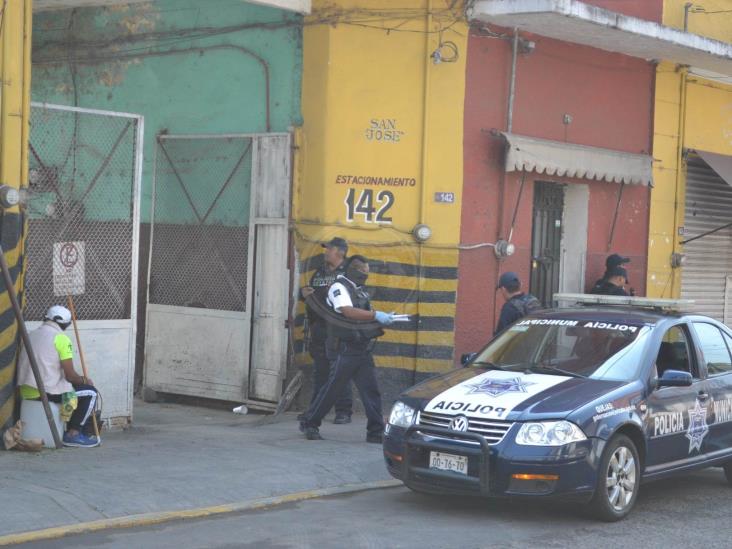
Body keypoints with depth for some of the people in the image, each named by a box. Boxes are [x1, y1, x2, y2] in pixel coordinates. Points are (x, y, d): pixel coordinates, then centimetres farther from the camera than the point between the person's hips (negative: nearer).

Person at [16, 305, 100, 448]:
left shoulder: (31, 336, 16)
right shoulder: (60, 338, -6)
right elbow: (70, 375, -9)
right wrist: (84, 381, 12)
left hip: (26, 392, 8)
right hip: (46, 392, -8)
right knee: (90, 392, 9)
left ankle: (71, 430, 28)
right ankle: (73, 434, 4)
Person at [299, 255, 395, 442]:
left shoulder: (360, 290, 18)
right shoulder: (339, 288, -9)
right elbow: (349, 312, -26)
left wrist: (385, 319, 5)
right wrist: (376, 315, -30)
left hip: (363, 350, 8)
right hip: (346, 350, -8)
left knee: (371, 390, 3)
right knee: (332, 388, -1)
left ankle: (376, 432, 6)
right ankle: (309, 423, 12)